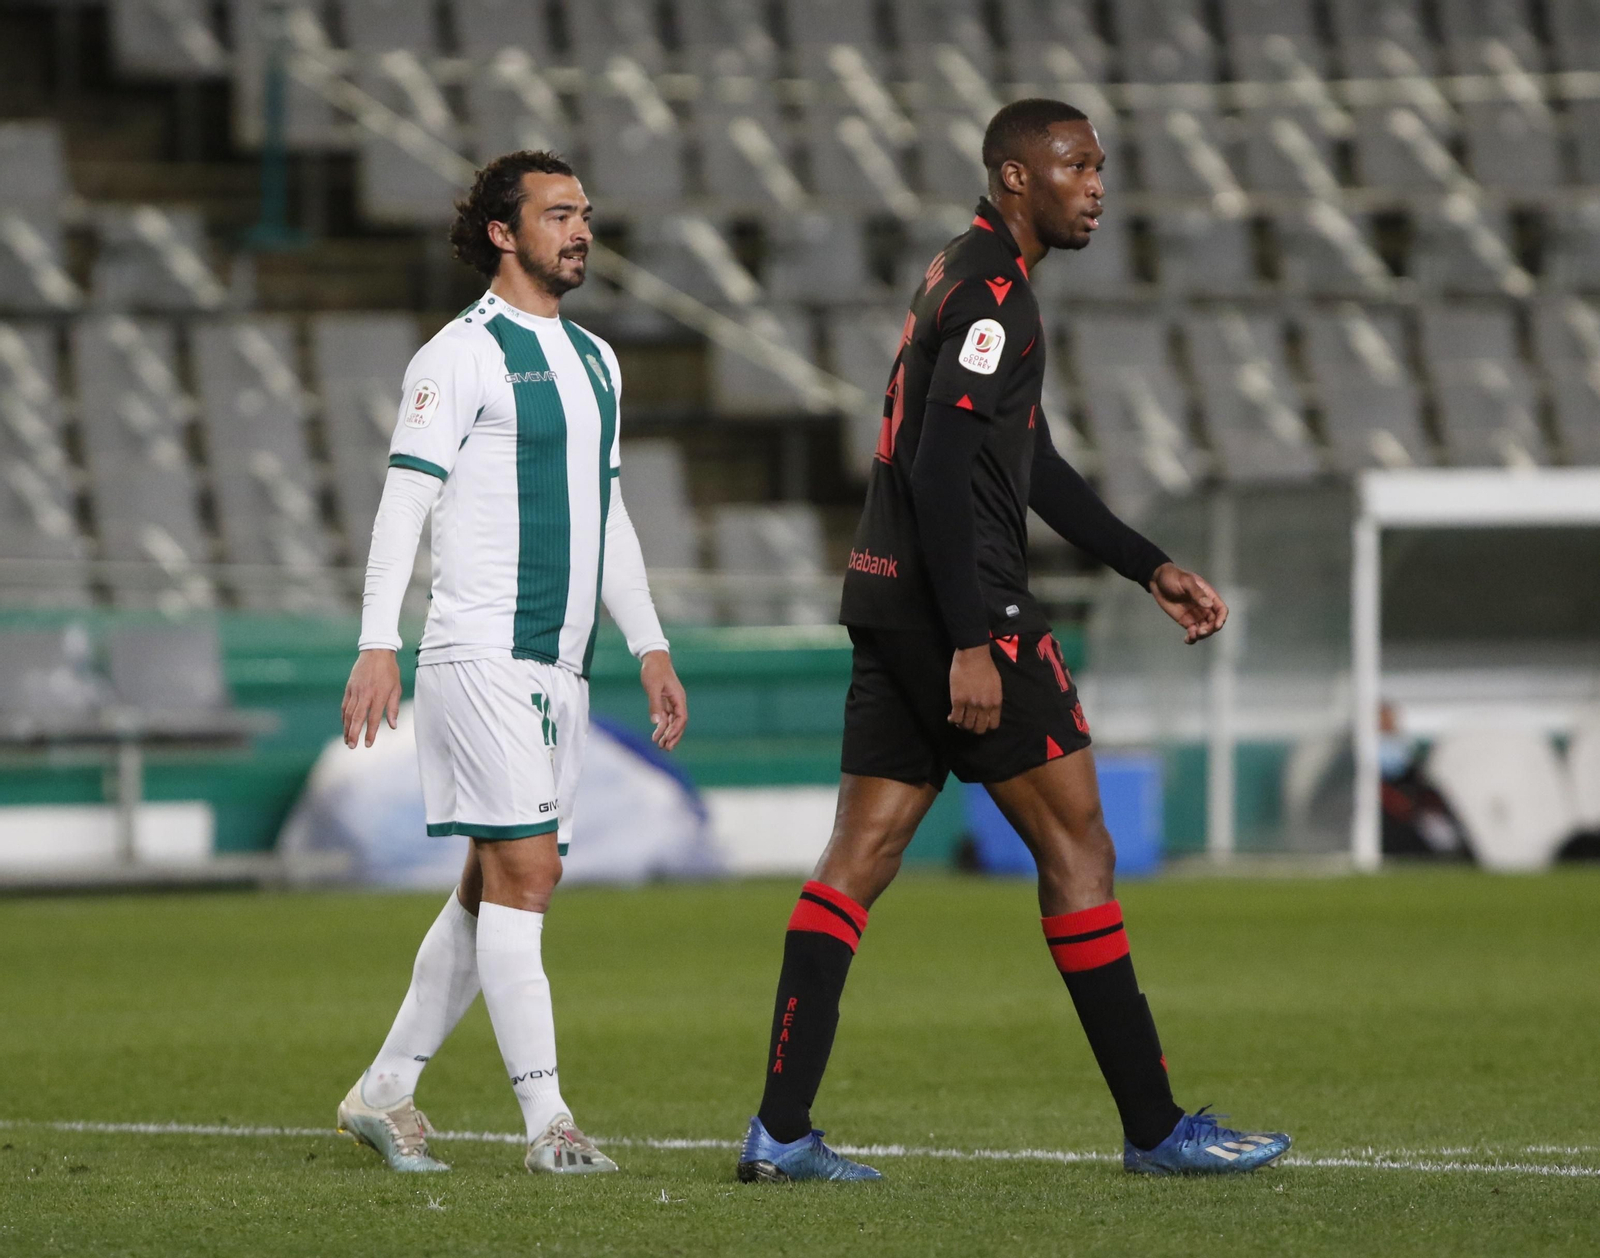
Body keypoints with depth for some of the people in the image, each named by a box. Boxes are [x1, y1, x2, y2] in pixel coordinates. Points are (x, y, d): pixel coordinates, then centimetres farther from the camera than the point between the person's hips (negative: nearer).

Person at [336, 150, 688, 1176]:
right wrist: (378, 646, -19)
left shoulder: (594, 360, 18)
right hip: (483, 656, -8)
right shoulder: (461, 356, -7)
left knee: (496, 888, 8)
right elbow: (404, 502, -11)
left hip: (560, 665, 8)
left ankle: (386, 1090, 18)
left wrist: (651, 647, 20)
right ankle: (547, 1120, -13)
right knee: (524, 870, -12)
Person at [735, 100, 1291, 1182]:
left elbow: (1033, 465, 28)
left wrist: (1152, 568, 27)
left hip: (890, 606, 10)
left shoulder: (963, 282, 21)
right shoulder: (991, 293, -12)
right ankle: (1156, 1126, 1)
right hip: (958, 607, -10)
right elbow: (942, 468, -21)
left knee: (861, 857, 4)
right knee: (1077, 847, -3)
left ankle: (781, 1132, -1)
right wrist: (972, 643, -25)